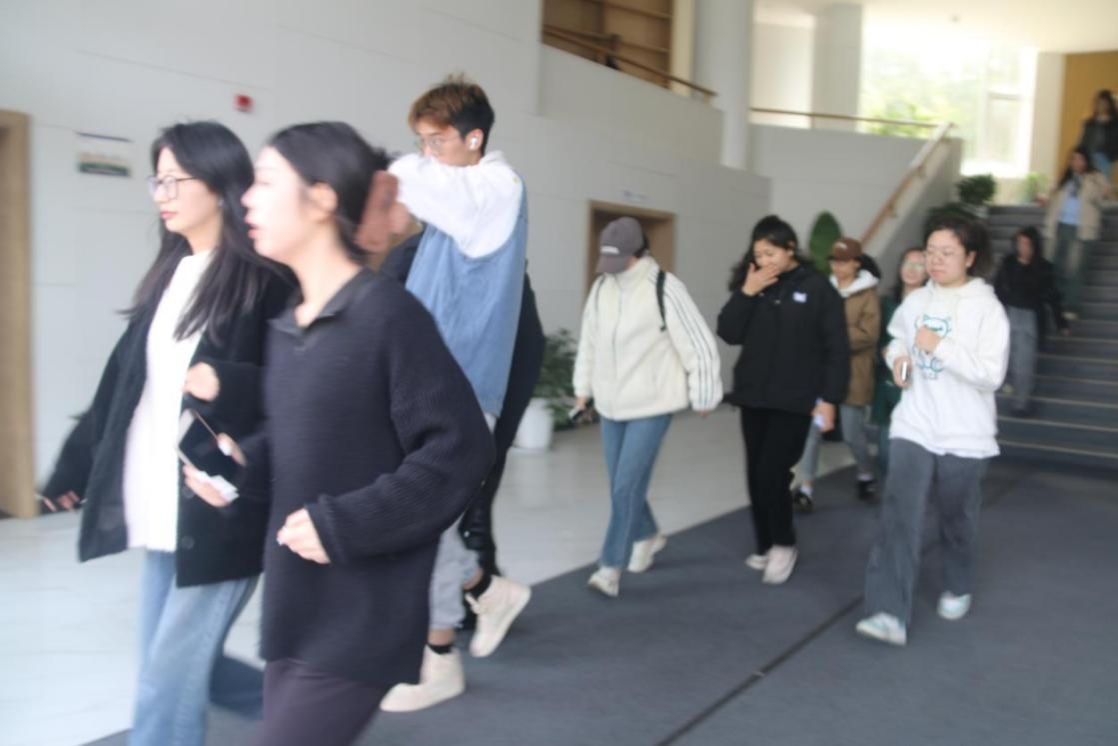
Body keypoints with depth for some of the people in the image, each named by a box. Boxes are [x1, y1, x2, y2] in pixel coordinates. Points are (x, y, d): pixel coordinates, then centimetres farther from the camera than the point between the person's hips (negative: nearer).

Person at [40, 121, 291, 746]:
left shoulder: (264, 280, -10)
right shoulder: (169, 276, 13)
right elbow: (124, 378, 18)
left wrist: (230, 386, -29)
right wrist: (76, 466, 21)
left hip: (224, 512, -8)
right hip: (162, 511, 8)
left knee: (168, 683, -2)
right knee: (185, 668, 16)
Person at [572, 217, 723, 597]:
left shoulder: (664, 288, -16)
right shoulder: (601, 287, 2)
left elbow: (699, 345, -12)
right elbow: (589, 339, 15)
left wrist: (703, 397, -6)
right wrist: (584, 386, 19)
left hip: (652, 404, -6)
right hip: (611, 403, 6)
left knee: (627, 486, -8)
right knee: (620, 484, 15)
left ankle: (610, 566, 3)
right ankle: (648, 536, 40)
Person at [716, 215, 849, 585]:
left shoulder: (817, 288, -6)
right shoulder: (752, 285, 6)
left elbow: (837, 348, -6)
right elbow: (729, 334, -1)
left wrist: (829, 398, -10)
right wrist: (746, 293, -11)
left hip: (793, 400, -5)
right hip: (753, 397, 5)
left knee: (772, 473, -10)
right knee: (756, 475, 8)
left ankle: (784, 545, 12)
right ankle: (765, 546, 23)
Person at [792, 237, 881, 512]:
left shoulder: (868, 296, -6)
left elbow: (868, 335, -15)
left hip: (851, 375, -4)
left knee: (852, 434, 7)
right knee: (812, 428, -4)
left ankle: (866, 475, 35)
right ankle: (806, 487, 2)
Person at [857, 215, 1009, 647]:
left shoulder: (987, 309, -10)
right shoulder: (916, 300, 3)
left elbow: (991, 376, -16)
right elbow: (896, 341, 20)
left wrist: (941, 347, -23)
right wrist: (898, 358, -3)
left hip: (964, 434, -2)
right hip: (914, 427, 3)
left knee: (957, 518, 15)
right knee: (899, 517, -9)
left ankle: (958, 588, 41)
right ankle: (890, 614, -11)